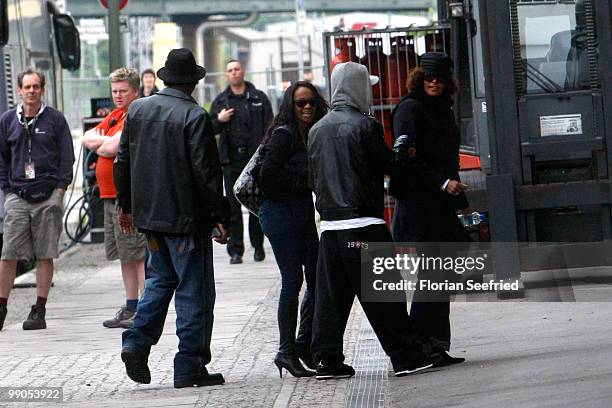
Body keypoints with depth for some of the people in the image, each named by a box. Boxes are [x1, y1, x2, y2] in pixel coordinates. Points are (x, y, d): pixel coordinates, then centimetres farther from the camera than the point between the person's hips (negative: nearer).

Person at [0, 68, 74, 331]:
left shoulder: (55, 119, 3)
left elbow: (67, 157, 5)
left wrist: (60, 189, -3)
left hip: (48, 197, -1)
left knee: (45, 255, 1)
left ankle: (39, 310, 6)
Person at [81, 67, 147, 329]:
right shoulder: (114, 116, 18)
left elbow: (111, 148, -21)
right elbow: (87, 139, 14)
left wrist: (99, 145, 1)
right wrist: (105, 142, -5)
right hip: (111, 196, 10)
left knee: (138, 255, -9)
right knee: (125, 256, 14)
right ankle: (131, 308, 22)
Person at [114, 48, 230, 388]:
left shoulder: (137, 109, 5)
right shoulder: (195, 117, -14)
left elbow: (123, 161, 12)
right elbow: (207, 172, -16)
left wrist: (125, 204, 21)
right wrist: (220, 216, -10)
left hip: (148, 213, 6)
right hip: (186, 218, -6)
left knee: (160, 278, 22)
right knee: (193, 290, 0)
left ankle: (138, 343, 7)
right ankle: (190, 367, 1)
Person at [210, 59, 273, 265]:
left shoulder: (259, 98, 4)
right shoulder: (220, 101, 11)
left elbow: (269, 128, 1)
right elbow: (211, 129, 16)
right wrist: (219, 120, -6)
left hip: (256, 160, -2)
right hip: (231, 161, 2)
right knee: (233, 206, 0)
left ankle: (258, 246, 15)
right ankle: (235, 250, 4)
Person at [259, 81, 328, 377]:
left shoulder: (313, 135, 13)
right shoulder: (284, 134, -11)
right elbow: (268, 175, -18)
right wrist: (303, 182, -13)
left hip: (303, 212, 8)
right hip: (280, 211, -8)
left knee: (316, 278, 7)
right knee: (293, 280, -7)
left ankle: (304, 343, 19)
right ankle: (287, 350, -1)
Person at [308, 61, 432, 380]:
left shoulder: (317, 130, 10)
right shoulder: (364, 126, -10)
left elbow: (314, 177, 14)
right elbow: (387, 165, -3)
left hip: (329, 223, 6)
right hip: (364, 222, -6)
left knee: (330, 294, 7)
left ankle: (327, 360, 6)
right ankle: (405, 356, 0)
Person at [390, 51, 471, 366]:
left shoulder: (443, 111, 19)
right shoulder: (410, 108, -6)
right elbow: (407, 159, -15)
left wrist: (462, 204, 25)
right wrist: (443, 183, -21)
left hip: (441, 204, 8)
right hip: (417, 202, -8)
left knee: (441, 277, 8)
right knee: (430, 274, -10)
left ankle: (437, 346, 11)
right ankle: (420, 345, -8)